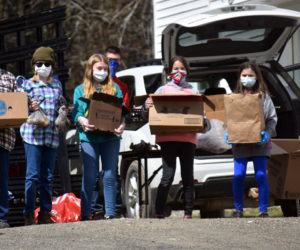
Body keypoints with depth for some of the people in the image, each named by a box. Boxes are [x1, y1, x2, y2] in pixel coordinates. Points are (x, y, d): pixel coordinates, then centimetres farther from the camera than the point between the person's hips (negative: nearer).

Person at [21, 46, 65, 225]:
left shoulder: (57, 84, 17)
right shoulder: (27, 84, 6)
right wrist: (30, 108, -15)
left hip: (52, 135, 4)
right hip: (32, 134, -4)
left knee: (48, 177, 6)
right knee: (32, 175, -9)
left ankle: (45, 214, 12)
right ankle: (29, 214, -6)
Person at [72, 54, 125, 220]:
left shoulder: (114, 88, 16)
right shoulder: (80, 90, 14)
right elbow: (76, 112, 3)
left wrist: (121, 125, -14)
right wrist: (82, 121, -20)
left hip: (110, 137, 1)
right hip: (89, 137, -1)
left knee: (109, 176, 0)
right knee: (89, 177, -5)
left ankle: (110, 214, 3)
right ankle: (85, 215, -2)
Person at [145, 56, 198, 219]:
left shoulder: (193, 91, 19)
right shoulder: (164, 89, 15)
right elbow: (151, 103, 4)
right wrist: (148, 105, -19)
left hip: (188, 138, 2)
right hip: (168, 138, -2)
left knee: (188, 177, 0)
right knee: (168, 176, -11)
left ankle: (188, 213, 2)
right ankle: (159, 212, -9)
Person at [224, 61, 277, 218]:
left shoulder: (264, 96, 7)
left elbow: (272, 118, 5)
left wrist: (267, 133, -13)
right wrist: (228, 133, -5)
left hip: (260, 142, -1)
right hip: (240, 143, 1)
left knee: (261, 176, -7)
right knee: (238, 176, -7)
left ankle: (263, 210, 1)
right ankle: (238, 209, 8)